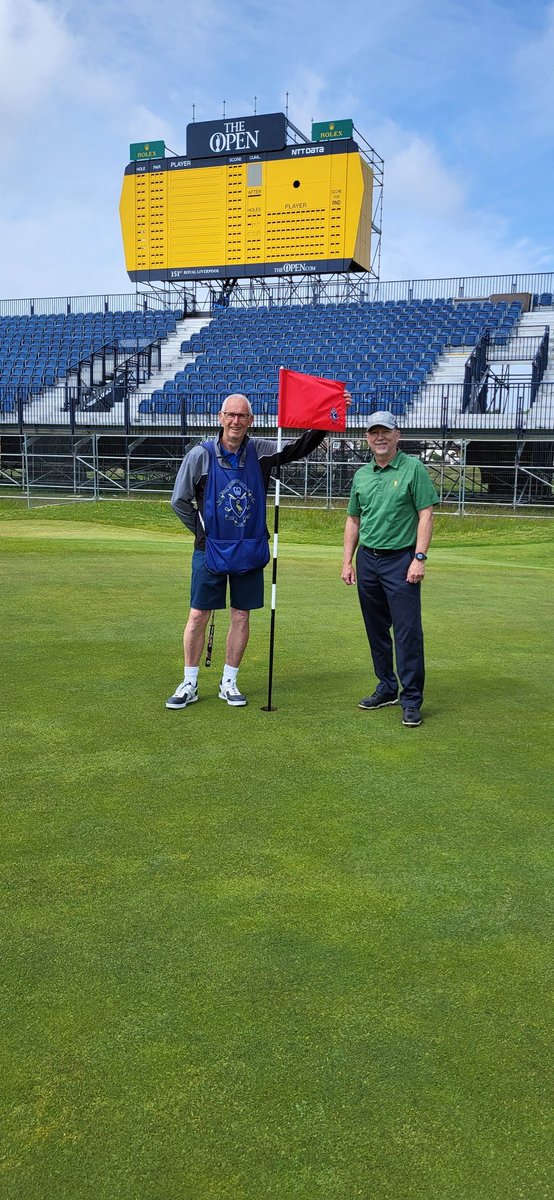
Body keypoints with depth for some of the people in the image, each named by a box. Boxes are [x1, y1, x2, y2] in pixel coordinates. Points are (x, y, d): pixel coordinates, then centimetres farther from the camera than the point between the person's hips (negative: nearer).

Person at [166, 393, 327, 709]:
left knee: (241, 617, 8)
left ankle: (229, 683, 21)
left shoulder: (260, 451, 0)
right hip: (210, 550, -2)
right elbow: (179, 501, 2)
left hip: (250, 550, 2)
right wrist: (203, 533, 5)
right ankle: (190, 685, 15)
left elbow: (301, 447, -1)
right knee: (198, 616, 2)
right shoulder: (201, 455, -6)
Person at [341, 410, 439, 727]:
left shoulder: (413, 468, -4)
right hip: (367, 560, 6)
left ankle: (412, 698, -1)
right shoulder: (361, 475, 12)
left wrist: (420, 558, -15)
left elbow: (426, 515, -8)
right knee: (376, 630, 11)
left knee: (408, 630, -7)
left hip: (401, 559, -6)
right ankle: (387, 688, 24)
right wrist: (348, 561, 11)